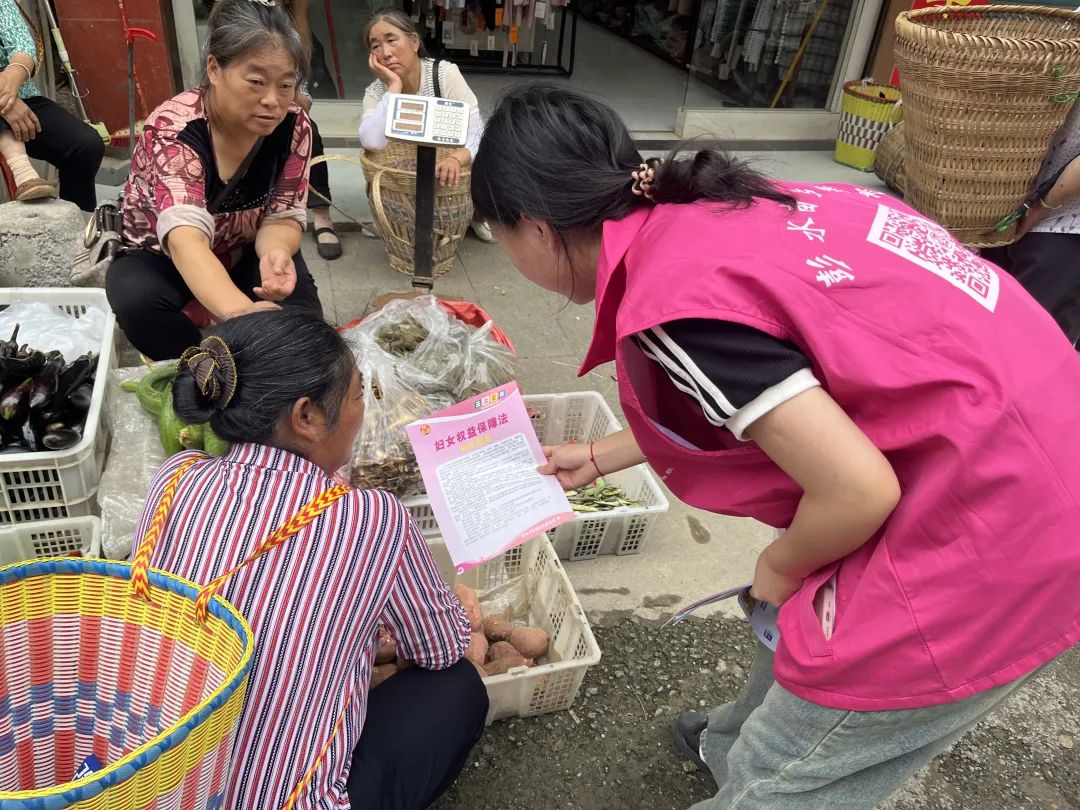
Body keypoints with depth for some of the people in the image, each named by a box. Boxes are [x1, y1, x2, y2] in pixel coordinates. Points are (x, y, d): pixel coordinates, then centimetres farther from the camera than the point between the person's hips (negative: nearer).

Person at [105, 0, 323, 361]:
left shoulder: (293, 126, -18)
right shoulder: (173, 129, -33)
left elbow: (283, 217, -16)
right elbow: (185, 236, -48)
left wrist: (275, 251, -43)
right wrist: (239, 311, -69)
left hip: (243, 253, 3)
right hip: (159, 254, -2)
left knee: (299, 306, -25)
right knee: (137, 301, -34)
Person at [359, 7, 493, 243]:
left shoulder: (445, 73, -21)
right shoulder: (376, 91, -15)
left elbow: (477, 133, -29)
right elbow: (372, 143, -36)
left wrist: (455, 159, -51)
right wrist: (394, 86, -34)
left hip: (449, 169, -2)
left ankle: (473, 214, 5)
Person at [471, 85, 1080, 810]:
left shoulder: (670, 304, -23)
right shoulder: (712, 209, 5)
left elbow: (858, 490, -23)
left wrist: (782, 567, -1)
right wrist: (597, 458, 30)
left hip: (992, 529, -9)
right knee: (800, 614, 31)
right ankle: (733, 745, 57)